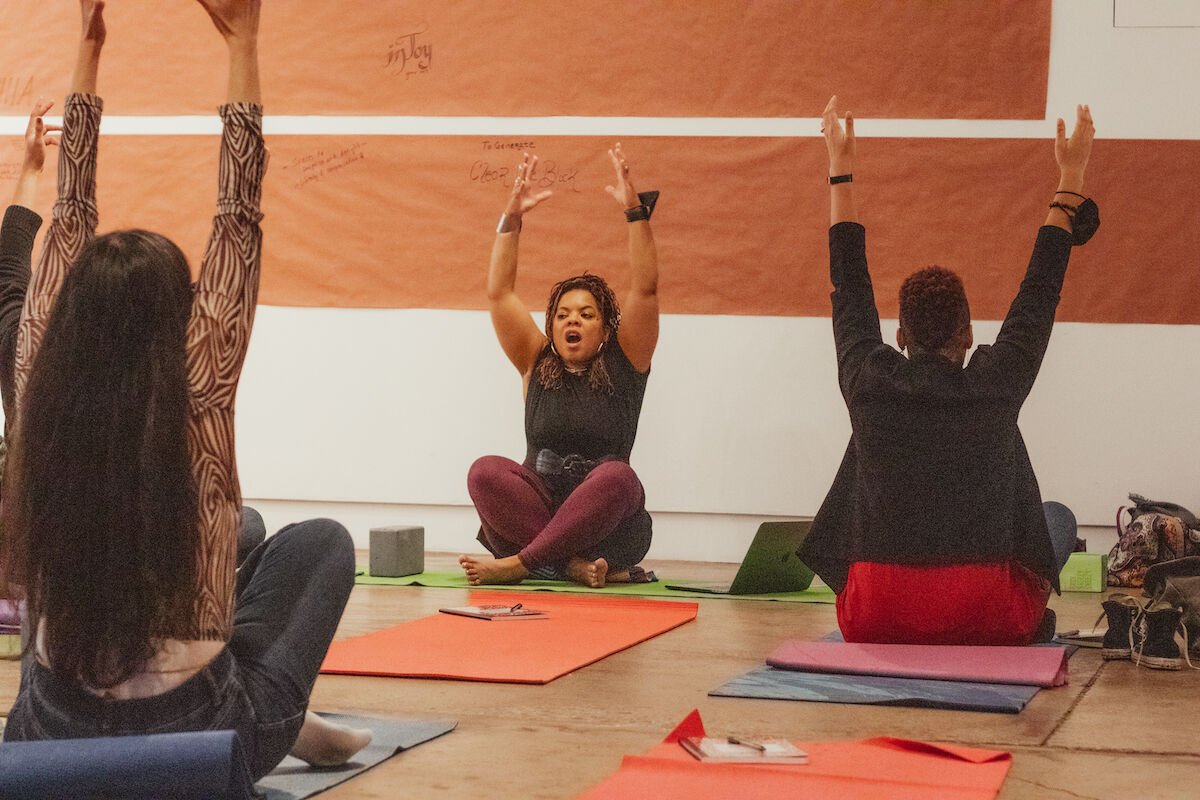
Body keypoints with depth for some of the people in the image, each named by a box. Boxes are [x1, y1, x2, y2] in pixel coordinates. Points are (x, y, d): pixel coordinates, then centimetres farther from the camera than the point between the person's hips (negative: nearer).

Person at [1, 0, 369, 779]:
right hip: (198, 736, -3)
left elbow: (70, 220, 3)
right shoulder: (196, 399, -15)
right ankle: (285, 722, 15)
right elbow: (238, 223, -8)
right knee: (322, 541, 20)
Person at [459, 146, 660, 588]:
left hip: (605, 524, -2)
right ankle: (573, 565, -34)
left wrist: (635, 209, -13)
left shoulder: (623, 363, 6)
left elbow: (645, 289, -5)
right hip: (537, 511, 2)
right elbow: (499, 293, 3)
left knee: (617, 477, -35)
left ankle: (518, 564, -30)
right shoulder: (537, 364, 11)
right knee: (485, 472, -27)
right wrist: (512, 217, -5)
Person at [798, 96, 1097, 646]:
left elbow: (848, 284, 15)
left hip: (875, 623, 1)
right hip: (985, 622, -1)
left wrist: (841, 167, 25)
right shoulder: (997, 385, -1)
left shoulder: (868, 383, 1)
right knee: (1059, 517, 28)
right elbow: (1041, 289, 12)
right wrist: (1071, 176, 22)